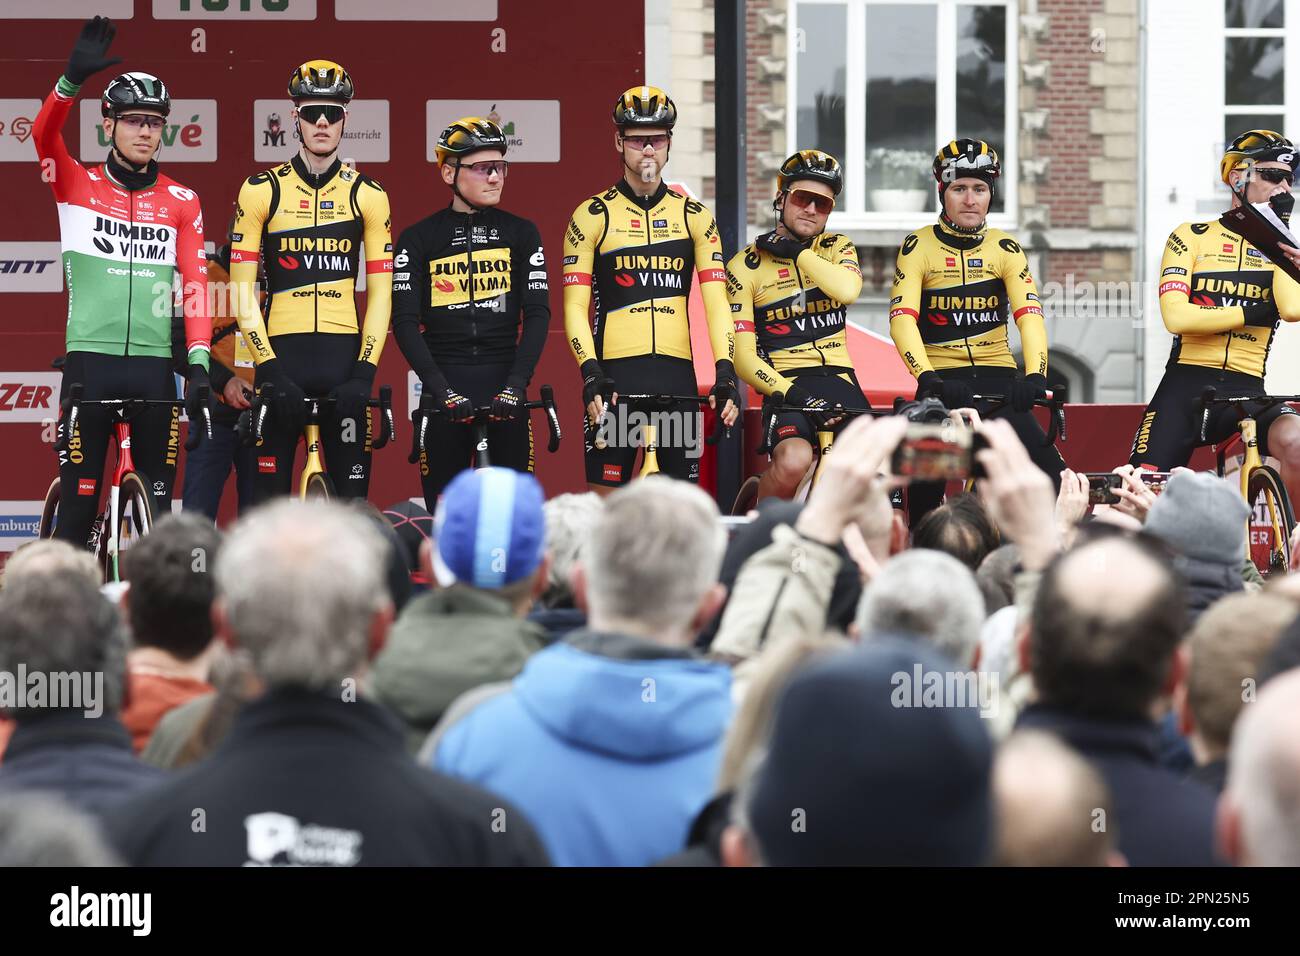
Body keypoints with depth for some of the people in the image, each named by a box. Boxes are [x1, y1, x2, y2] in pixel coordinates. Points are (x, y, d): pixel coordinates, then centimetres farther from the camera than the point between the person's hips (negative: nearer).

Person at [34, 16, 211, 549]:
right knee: (77, 503, -2)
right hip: (90, 360, -2)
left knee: (159, 504, 5)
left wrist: (199, 363, -9)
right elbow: (44, 132, -15)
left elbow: (196, 286, 3)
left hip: (154, 366, 2)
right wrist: (73, 79, -32)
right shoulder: (77, 185, 4)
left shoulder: (181, 202, 8)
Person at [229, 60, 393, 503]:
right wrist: (268, 366, -10)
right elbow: (242, 290, 0)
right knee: (269, 491, -1)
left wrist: (365, 370, -7)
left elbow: (380, 292, 5)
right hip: (281, 355, -1)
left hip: (344, 359, 1)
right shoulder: (261, 191, 3)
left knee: (352, 490, 0)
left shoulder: (368, 195, 7)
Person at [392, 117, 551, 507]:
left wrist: (516, 383, -12)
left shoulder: (521, 234, 7)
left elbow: (538, 313, 1)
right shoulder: (418, 238, 3)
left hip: (504, 386, 1)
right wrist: (438, 386, -15)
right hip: (445, 388, -1)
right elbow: (404, 321, -3)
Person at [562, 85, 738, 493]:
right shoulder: (592, 215, 4)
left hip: (678, 373, 2)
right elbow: (575, 306, -1)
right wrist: (591, 373, -14)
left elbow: (716, 301, 3)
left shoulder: (694, 216, 10)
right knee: (607, 500, -3)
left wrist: (725, 372, -9)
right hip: (616, 374, -2)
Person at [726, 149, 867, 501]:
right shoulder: (745, 266, 2)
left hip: (838, 380, 3)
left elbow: (847, 290, -15)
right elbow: (743, 355, -6)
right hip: (787, 384, -3)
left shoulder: (837, 248, 11)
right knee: (794, 462, -32)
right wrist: (792, 394, -19)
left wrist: (796, 252, -11)